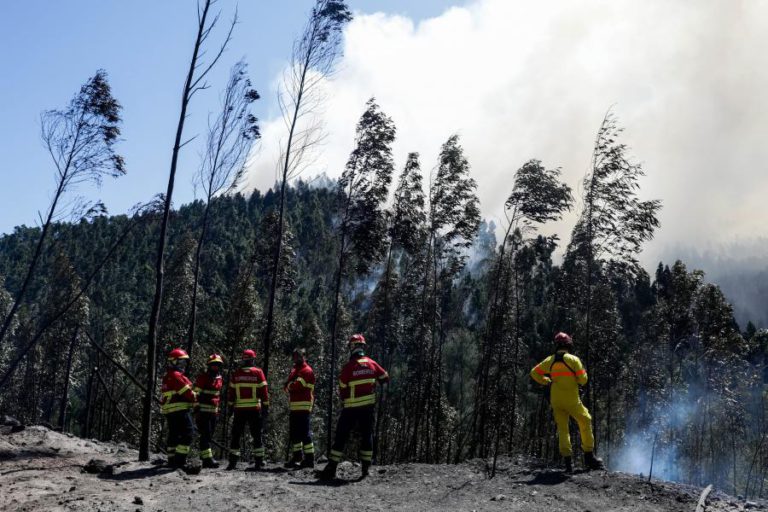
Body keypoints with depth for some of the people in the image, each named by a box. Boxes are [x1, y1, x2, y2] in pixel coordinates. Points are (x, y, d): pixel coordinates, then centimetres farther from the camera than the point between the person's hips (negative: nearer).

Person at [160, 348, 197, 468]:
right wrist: (195, 397, 1)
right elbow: (186, 392, -16)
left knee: (174, 435, 16)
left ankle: (172, 460, 22)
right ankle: (180, 459, -16)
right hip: (179, 409, -11)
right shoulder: (176, 375, -13)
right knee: (188, 433, -11)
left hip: (169, 411, 11)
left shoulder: (167, 376, 19)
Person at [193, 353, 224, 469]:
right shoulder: (202, 378, -7)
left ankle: (205, 458, 18)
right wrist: (196, 410, -14)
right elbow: (196, 394, -9)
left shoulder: (220, 379, 14)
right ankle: (207, 458, -12)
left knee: (210, 435, 10)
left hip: (213, 412, 7)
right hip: (203, 411, -7)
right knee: (205, 434, -11)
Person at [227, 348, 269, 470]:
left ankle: (233, 461, 6)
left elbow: (231, 392, 5)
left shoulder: (236, 374, 3)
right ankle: (258, 462, 4)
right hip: (254, 409, -1)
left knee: (236, 435, 9)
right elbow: (264, 391, -3)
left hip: (239, 410, 1)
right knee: (257, 435, 6)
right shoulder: (258, 372, -2)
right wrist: (266, 406, 2)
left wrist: (230, 406, 12)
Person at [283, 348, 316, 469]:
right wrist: (291, 385, -6)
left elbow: (297, 385, -17)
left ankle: (309, 459, -9)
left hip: (303, 406, -9)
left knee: (304, 433, -11)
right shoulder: (294, 370, 23)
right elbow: (286, 387, 14)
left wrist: (289, 385, 2)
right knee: (294, 433, 14)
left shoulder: (307, 371, -6)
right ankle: (297, 457, 24)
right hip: (293, 407, 9)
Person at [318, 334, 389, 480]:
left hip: (351, 408, -4)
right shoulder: (372, 364, 1)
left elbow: (342, 388, -7)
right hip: (368, 406, 4)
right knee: (367, 435, 13)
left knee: (341, 436, 1)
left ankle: (331, 468, -1)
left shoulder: (349, 367, -13)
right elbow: (385, 378, 12)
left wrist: (344, 400, 12)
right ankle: (366, 467, 13)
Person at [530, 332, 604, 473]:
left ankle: (568, 460, 2)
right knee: (585, 422, 14)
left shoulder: (550, 360, 3)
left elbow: (534, 373, 8)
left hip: (556, 401, 4)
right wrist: (581, 371, 11)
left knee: (562, 429, 9)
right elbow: (583, 380, -9)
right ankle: (589, 457, 17)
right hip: (572, 400, -4)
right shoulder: (573, 359, -9)